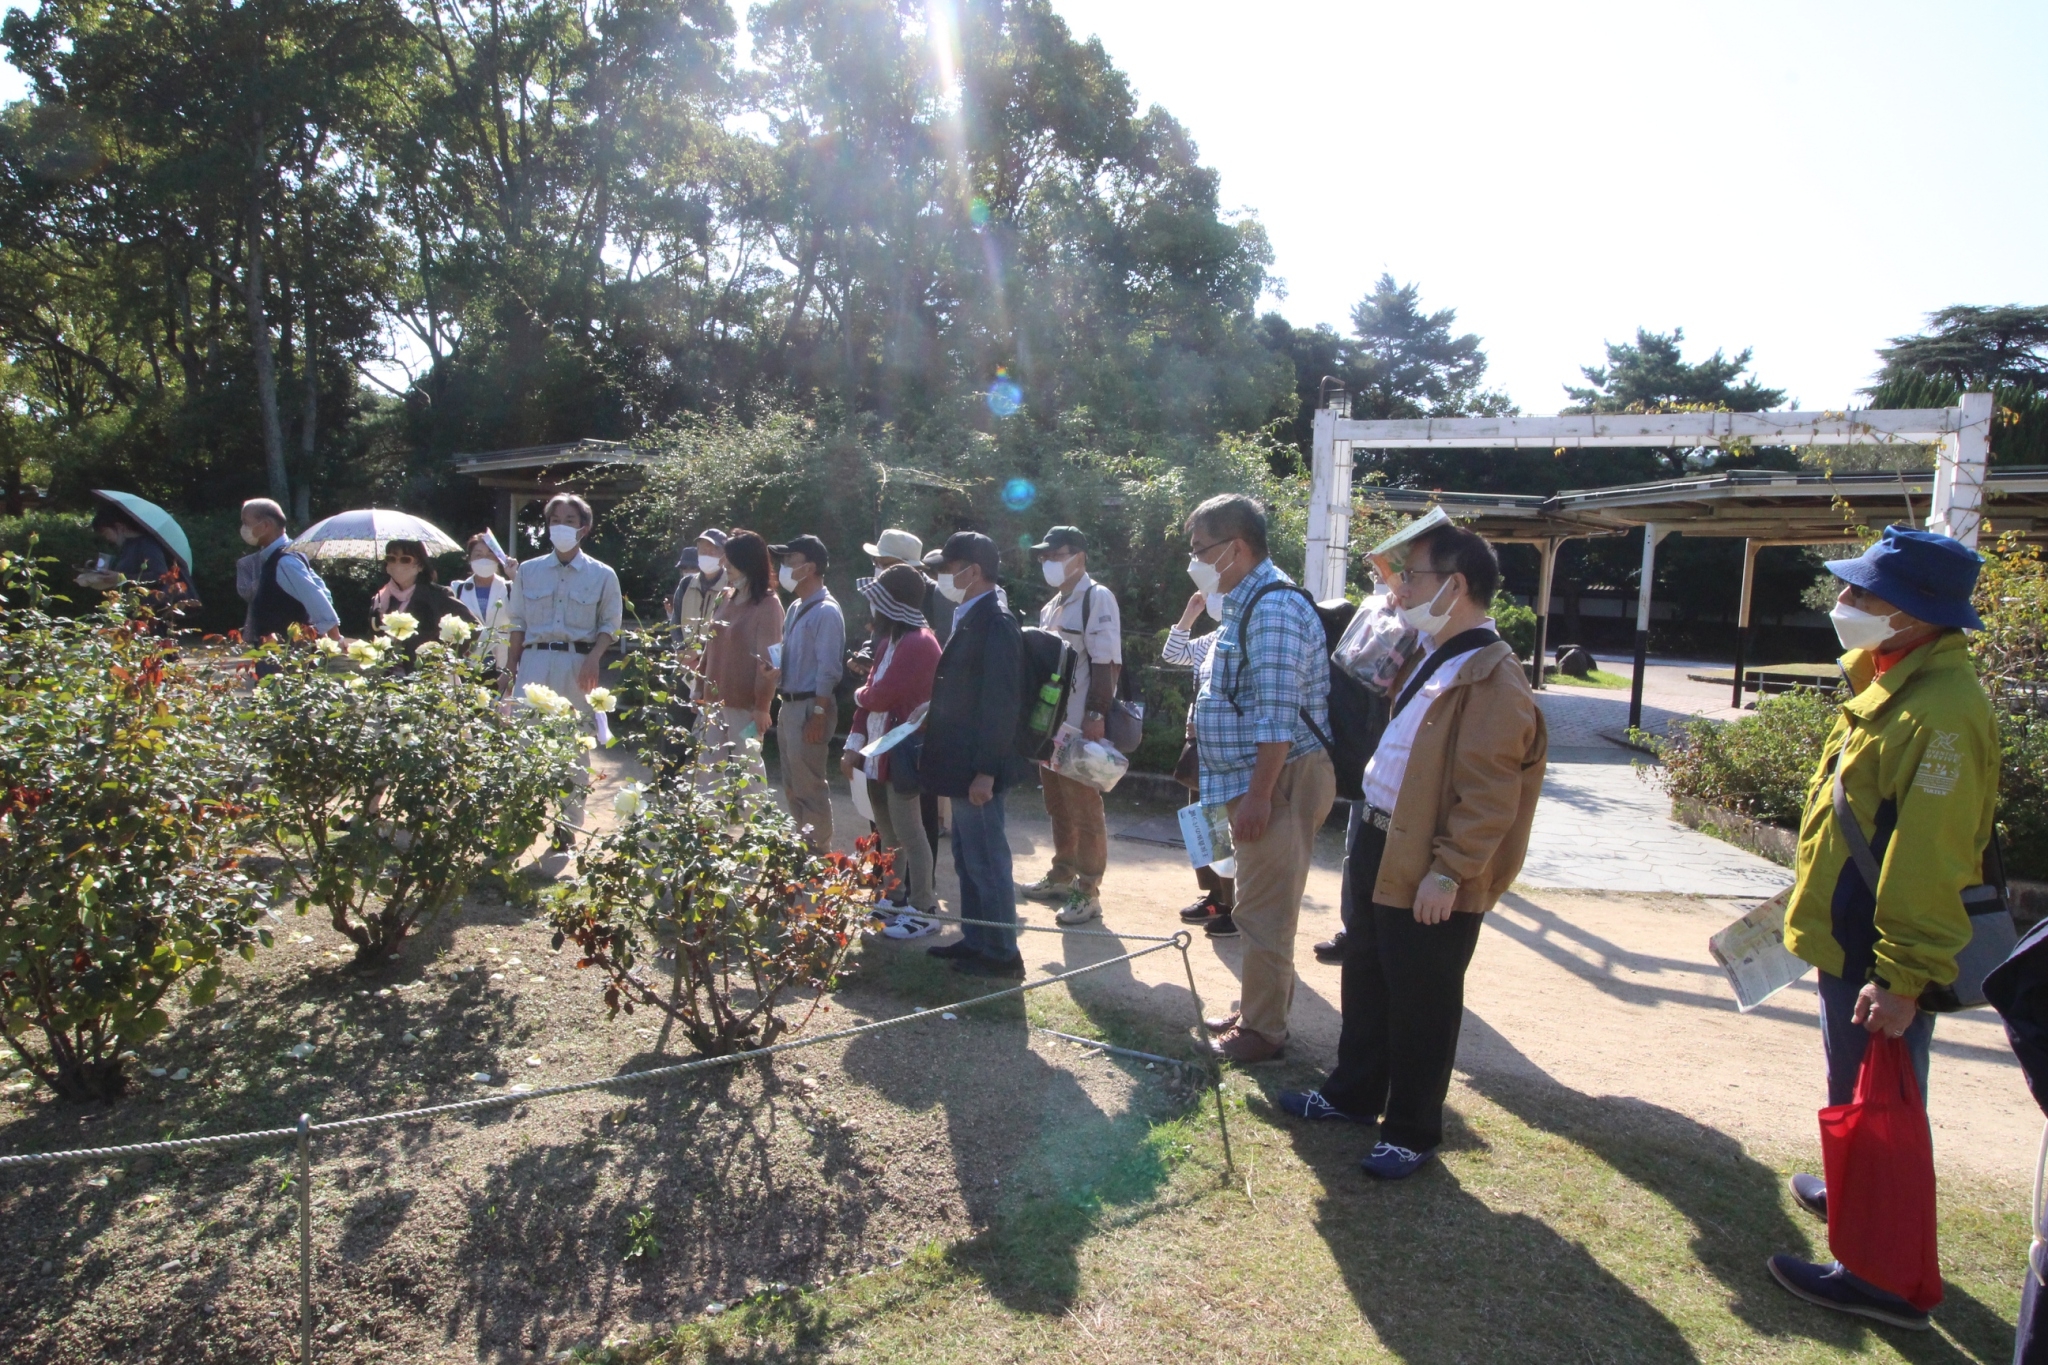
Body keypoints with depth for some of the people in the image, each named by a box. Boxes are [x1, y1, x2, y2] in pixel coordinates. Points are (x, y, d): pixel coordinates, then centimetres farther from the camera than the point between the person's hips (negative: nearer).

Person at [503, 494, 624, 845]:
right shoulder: (528, 571, 9)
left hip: (578, 666, -1)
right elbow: (517, 624, 11)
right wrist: (510, 668, 6)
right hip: (535, 661, 1)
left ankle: (568, 823, 15)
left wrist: (594, 658, -12)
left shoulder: (602, 575, 4)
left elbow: (611, 624, 4)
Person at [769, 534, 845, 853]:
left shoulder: (826, 612, -15)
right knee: (792, 785, 17)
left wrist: (818, 715, -21)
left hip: (809, 707, -10)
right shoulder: (796, 607, 13)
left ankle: (819, 853, 9)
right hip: (789, 705, 10)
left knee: (809, 787, -2)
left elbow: (829, 670, -19)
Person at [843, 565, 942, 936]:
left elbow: (879, 697, -23)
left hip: (902, 752, -10)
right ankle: (895, 899, 32)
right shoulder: (891, 640, 12)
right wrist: (854, 744, 8)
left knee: (908, 833, -2)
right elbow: (871, 695, 13)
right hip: (879, 750, 10)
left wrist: (859, 695, -1)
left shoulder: (918, 644, -20)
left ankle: (923, 911, 9)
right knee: (887, 832, 18)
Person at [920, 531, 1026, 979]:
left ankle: (1001, 954, 11)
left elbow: (998, 703, -22)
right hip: (960, 765, 10)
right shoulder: (971, 619, 12)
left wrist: (985, 771, -22)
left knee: (986, 860, 0)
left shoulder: (995, 622, -18)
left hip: (977, 768, -10)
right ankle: (974, 940, 31)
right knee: (968, 859, 18)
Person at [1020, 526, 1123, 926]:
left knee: (1085, 811, -2)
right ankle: (1062, 875, 30)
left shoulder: (1097, 598, -10)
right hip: (1051, 724, 9)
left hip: (1081, 728, -9)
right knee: (1058, 807, 17)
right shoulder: (1051, 607, 17)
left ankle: (1088, 892, 6)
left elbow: (1106, 663, -17)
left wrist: (1096, 715, -22)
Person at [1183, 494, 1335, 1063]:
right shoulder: (1247, 602, 15)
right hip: (1255, 780, 10)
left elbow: (1276, 715, -24)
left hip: (1278, 781, -10)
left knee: (1263, 912, -1)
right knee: (1261, 907, 19)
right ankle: (1257, 1008, 32)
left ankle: (1263, 1029, 11)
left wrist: (1258, 796, -25)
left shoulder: (1275, 606, -19)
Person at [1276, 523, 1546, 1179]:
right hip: (1379, 845, 10)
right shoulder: (1430, 658, 11)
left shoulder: (1493, 680, -20)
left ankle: (1412, 1132, 24)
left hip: (1429, 876, -10)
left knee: (1421, 1004, 7)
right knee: (1365, 980, 22)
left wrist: (1449, 872, -23)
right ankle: (1352, 1092, 40)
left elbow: (1489, 795, -24)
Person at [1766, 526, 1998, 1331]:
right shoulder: (1892, 685, 8)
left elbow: (1931, 861, -27)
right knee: (1857, 1091, 25)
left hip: (1884, 960, -10)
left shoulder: (1941, 714, -24)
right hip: (1851, 940, 10)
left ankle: (1883, 1277, 15)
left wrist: (1901, 976, -26)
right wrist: (1812, 902, 23)